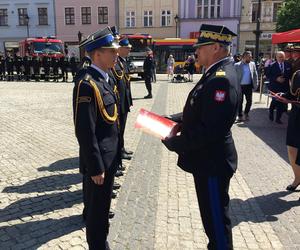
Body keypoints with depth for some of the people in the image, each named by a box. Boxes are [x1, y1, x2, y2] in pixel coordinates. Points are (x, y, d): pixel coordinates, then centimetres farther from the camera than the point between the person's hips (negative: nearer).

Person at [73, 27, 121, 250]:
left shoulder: (105, 78, 7)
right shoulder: (87, 84, -22)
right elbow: (85, 131, -24)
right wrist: (96, 167, -20)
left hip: (110, 156, 9)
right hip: (99, 159, -9)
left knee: (100, 201, 26)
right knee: (98, 208, 9)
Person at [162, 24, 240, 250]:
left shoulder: (221, 79, -24)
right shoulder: (216, 73, 8)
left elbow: (210, 130, -29)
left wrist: (174, 143, -19)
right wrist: (176, 119, 3)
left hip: (212, 163, -10)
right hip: (208, 158, 10)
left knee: (217, 218, 9)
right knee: (212, 214, 26)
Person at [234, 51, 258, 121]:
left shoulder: (252, 64, 6)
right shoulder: (237, 65, -6)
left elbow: (255, 75, 9)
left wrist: (255, 84, 2)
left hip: (249, 86, 3)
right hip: (240, 86, -3)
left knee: (249, 101, 7)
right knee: (240, 101, 5)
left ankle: (246, 113, 29)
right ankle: (240, 116, 18)